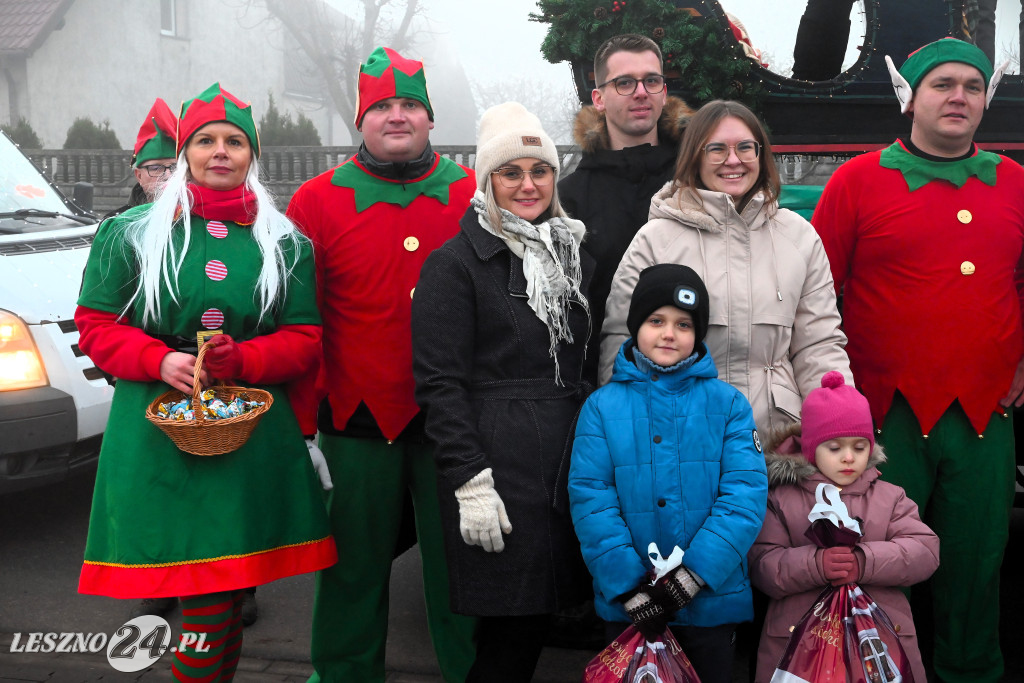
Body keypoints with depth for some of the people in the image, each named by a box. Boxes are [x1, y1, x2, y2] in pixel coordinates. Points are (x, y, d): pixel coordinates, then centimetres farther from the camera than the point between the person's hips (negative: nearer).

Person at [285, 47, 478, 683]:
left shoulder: (474, 195, 3)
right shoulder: (318, 200, 0)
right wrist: (301, 426, -4)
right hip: (358, 417, 0)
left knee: (458, 559, 11)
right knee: (355, 565, 12)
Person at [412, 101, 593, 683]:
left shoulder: (574, 258, 14)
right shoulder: (455, 263, -5)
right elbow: (440, 380, -9)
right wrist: (469, 479, -16)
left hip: (570, 455, 6)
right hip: (497, 461, -6)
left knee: (539, 612, 9)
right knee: (516, 624, -3)